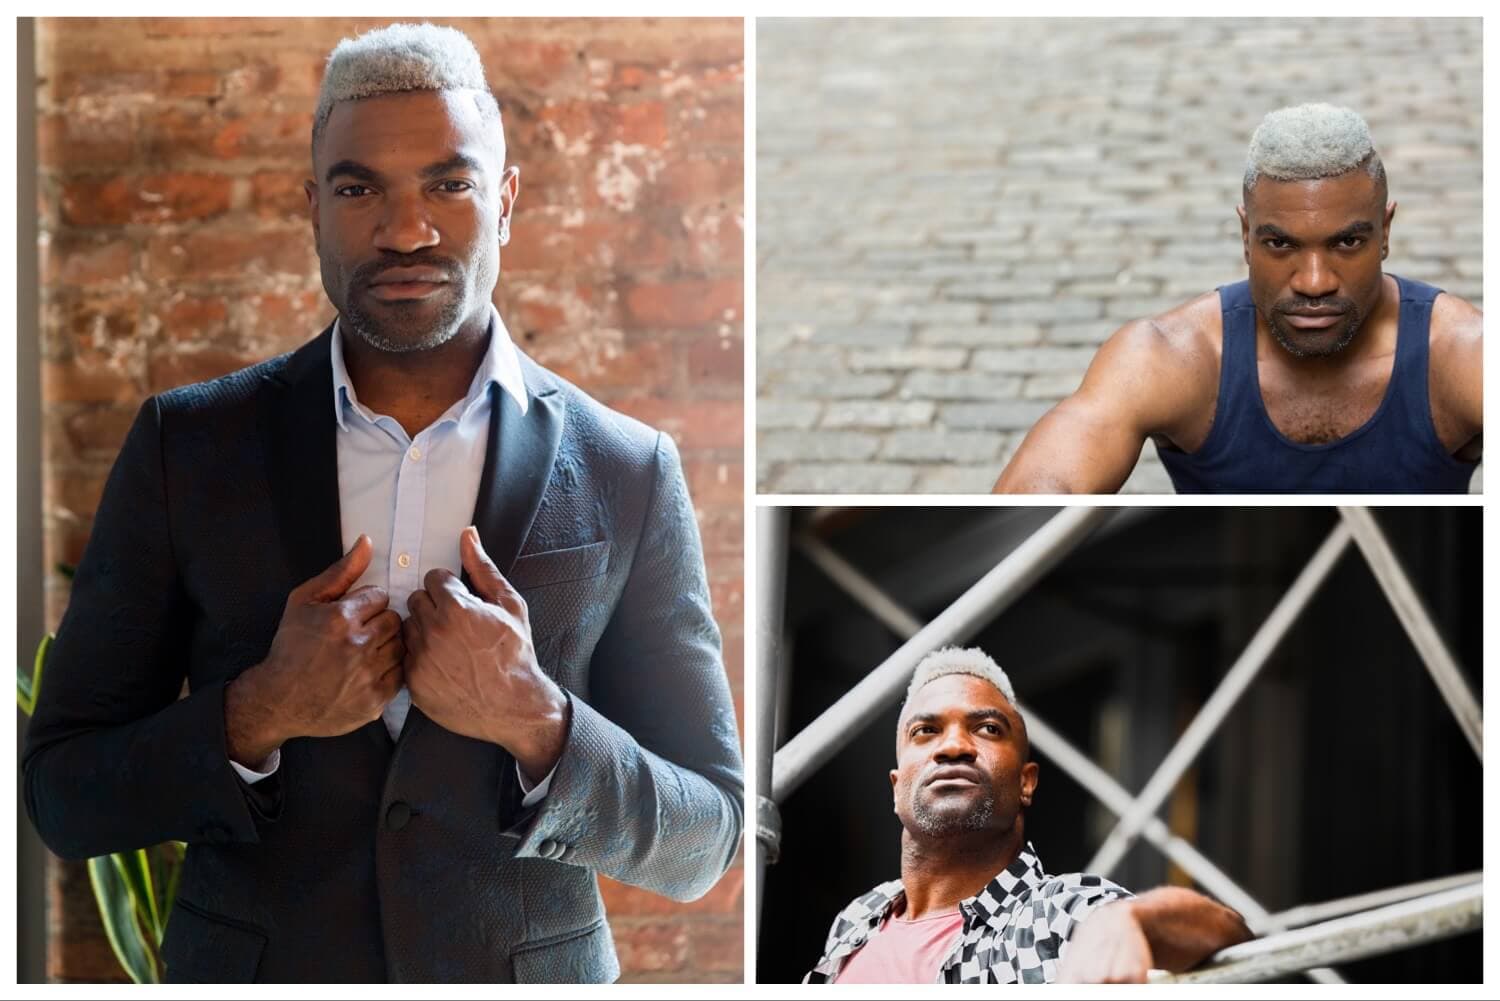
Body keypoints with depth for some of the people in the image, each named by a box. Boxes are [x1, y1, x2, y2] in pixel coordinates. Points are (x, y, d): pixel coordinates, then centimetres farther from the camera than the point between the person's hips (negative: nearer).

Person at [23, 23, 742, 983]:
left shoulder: (628, 475, -6)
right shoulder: (187, 444, -6)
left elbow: (702, 842, -4)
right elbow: (64, 794, -4)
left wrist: (535, 722, -22)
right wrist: (259, 714, -20)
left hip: (527, 970, 0)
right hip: (251, 969, 0)